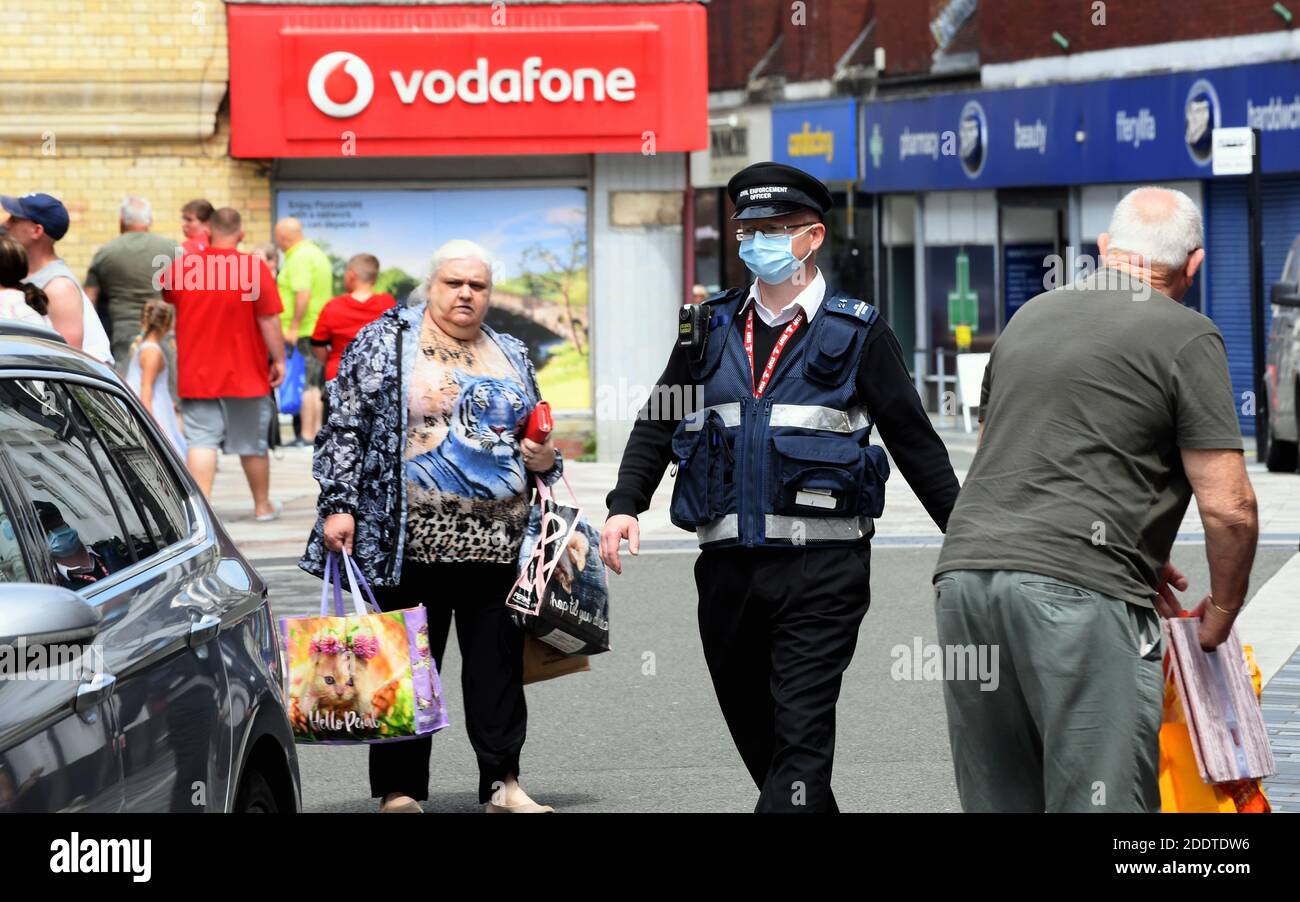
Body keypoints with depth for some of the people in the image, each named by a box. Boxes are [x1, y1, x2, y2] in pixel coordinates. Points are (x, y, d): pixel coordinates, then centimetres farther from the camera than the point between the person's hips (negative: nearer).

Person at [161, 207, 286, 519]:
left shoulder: (182, 266, -2)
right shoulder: (253, 268, -11)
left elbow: (166, 301, 17)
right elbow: (269, 320, -11)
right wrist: (279, 359, -2)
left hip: (196, 374, 1)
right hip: (246, 375, -1)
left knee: (201, 441, -2)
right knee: (253, 444, 13)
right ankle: (262, 505, 27)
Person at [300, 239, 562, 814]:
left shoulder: (512, 357, 17)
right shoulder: (385, 343, 4)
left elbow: (534, 437, 28)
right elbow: (346, 427, -1)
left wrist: (545, 460, 6)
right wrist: (338, 504, -9)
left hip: (497, 543, 4)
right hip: (414, 543, -4)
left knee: (498, 660, 2)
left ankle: (503, 783, 6)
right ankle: (400, 788, 6)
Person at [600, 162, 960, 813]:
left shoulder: (856, 333, 2)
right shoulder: (710, 329, 12)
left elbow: (914, 440, 5)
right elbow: (657, 423, 16)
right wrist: (625, 504, 1)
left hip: (821, 568, -5)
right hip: (728, 564, 5)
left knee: (801, 737, -10)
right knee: (753, 731, 12)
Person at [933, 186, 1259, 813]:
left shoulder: (1028, 317, 23)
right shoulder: (1185, 337, 2)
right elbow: (1228, 507, -4)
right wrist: (1221, 611, 14)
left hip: (964, 572, 7)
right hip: (1079, 592, -6)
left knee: (998, 801, 12)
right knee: (1101, 802, -6)